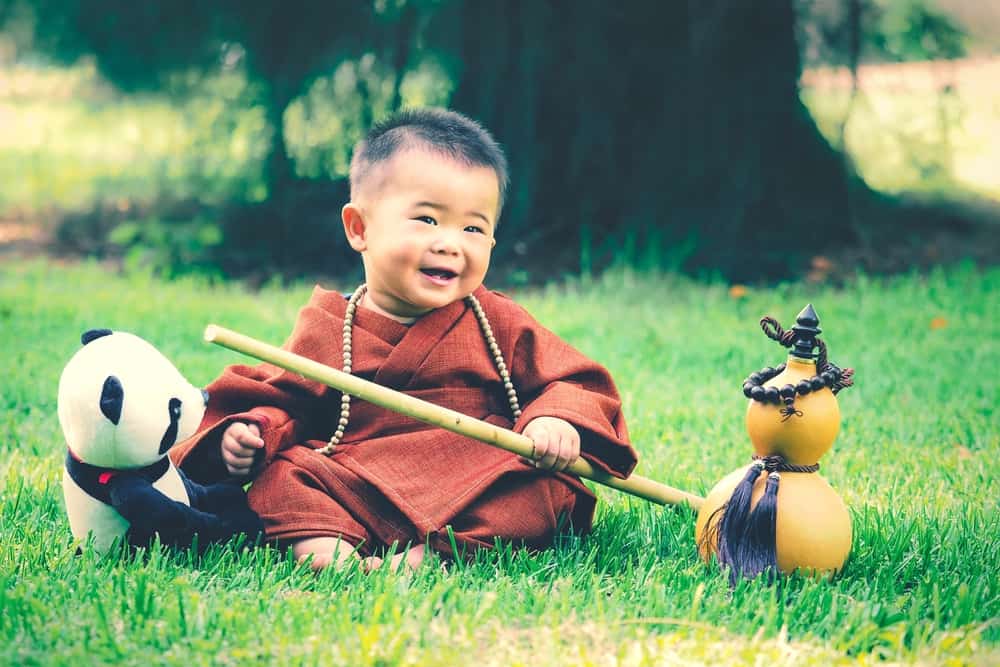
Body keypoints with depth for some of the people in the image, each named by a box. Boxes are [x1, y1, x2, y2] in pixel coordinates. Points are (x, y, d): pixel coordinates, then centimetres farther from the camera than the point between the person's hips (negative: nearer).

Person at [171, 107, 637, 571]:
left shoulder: (500, 324, 9)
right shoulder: (325, 329, 9)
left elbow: (573, 383, 8)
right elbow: (278, 401, 15)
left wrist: (557, 420, -15)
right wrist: (249, 432, -8)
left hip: (480, 493, 0)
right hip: (354, 492, 1)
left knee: (548, 487, -28)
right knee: (278, 476, -20)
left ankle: (431, 551, -39)